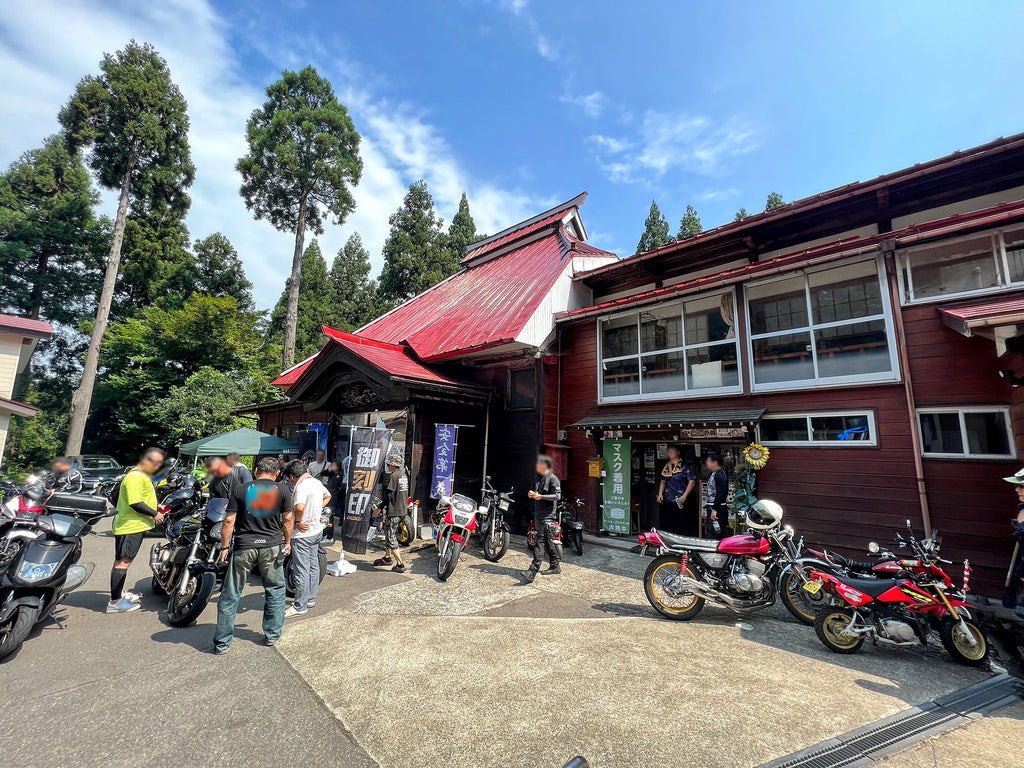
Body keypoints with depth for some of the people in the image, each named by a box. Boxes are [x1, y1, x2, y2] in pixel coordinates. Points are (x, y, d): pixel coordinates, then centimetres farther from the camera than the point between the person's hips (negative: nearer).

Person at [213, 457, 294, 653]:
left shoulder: (239, 490, -2)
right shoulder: (282, 489, -4)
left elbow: (229, 521, -3)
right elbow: (287, 519, 1)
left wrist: (224, 547, 6)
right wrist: (287, 542, 14)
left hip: (244, 548, 0)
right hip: (272, 546, 0)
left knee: (230, 595, 14)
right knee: (275, 590, 16)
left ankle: (222, 643, 22)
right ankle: (272, 634, 25)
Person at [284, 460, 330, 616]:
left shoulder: (302, 486, -20)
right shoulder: (316, 482, 7)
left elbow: (299, 507, -36)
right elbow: (327, 496, 25)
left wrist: (297, 522, -20)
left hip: (303, 533, -9)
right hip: (317, 530, 9)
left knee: (302, 570, 1)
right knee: (313, 566, 18)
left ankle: (299, 606, 11)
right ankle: (311, 599, 30)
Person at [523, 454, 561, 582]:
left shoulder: (552, 478, -9)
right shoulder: (536, 477, 15)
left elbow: (557, 495, -15)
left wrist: (541, 496, -23)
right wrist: (532, 494, 3)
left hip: (548, 516, -8)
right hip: (538, 515, 8)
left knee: (540, 543, -12)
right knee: (548, 543, 16)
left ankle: (532, 572, -15)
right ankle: (555, 566, 29)